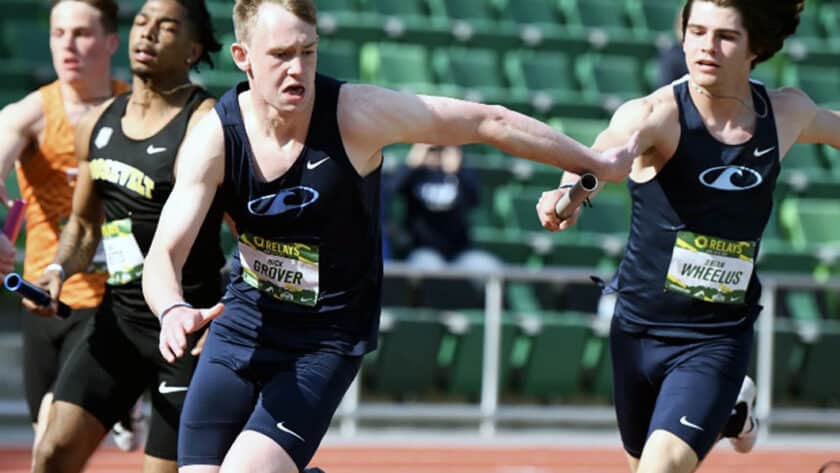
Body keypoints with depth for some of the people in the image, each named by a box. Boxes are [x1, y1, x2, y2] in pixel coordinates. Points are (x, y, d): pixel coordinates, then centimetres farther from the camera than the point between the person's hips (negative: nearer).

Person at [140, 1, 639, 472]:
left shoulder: (356, 114, -20)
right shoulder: (216, 135, -13)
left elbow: (490, 122, -9)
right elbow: (164, 255, -18)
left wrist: (597, 164, 0)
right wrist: (174, 310, -42)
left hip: (327, 339, -3)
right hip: (243, 321, 3)